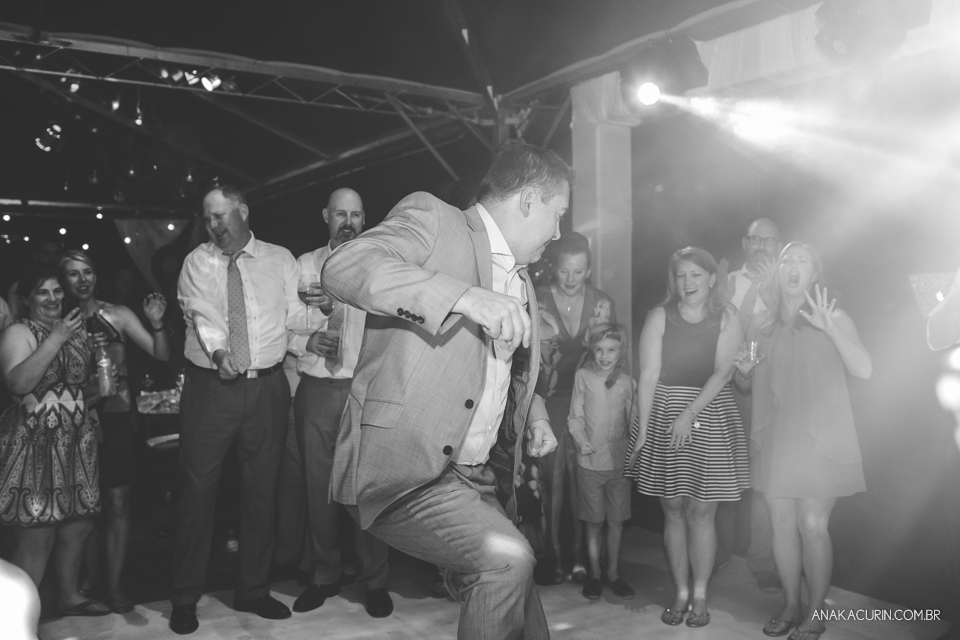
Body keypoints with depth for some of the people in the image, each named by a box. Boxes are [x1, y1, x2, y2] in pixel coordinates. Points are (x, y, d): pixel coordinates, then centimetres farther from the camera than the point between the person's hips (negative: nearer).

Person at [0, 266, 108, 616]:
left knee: (78, 525, 13)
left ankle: (69, 596, 30)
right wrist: (55, 339, -24)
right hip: (35, 444, -7)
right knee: (34, 539, -5)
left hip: (76, 442, 7)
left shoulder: (75, 328, 15)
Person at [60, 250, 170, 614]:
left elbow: (162, 356, -2)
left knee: (117, 504, 3)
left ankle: (114, 585, 13)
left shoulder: (117, 315, 1)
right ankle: (90, 582, 21)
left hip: (115, 417, 0)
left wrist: (157, 324, -19)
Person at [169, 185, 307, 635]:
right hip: (210, 387, -1)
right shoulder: (197, 262, 3)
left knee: (262, 490, 10)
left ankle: (253, 590, 25)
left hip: (267, 387, 2)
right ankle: (185, 598, 17)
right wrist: (218, 349, -30)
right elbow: (201, 312, -13)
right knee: (198, 490, 2)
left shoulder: (280, 260, 8)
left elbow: (295, 315, 4)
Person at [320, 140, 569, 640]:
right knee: (507, 558, -26)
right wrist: (463, 295, -32)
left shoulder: (521, 284, 19)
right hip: (407, 470, -8)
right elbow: (343, 267, -23)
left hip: (483, 479, 8)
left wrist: (535, 416, 12)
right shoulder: (432, 218, -5)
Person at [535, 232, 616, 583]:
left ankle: (579, 554, 14)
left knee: (581, 480, 2)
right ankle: (554, 556, 8)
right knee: (552, 480, -2)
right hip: (550, 403, -1)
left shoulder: (602, 303, 6)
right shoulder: (537, 301, 0)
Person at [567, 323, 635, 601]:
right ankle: (594, 573, 21)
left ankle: (612, 572, 23)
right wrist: (582, 441, -14)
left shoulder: (626, 382, 3)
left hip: (620, 461, 1)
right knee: (594, 522, 8)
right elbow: (575, 417, 1)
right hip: (591, 461, -1)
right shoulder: (583, 376, 0)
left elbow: (632, 420, 8)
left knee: (616, 521, 9)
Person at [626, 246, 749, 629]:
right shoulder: (659, 317, 0)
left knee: (701, 511, 1)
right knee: (673, 509, 6)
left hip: (710, 415, -1)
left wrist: (691, 413, -21)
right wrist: (643, 429, -11)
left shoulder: (727, 320, 0)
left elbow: (722, 372, -9)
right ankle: (681, 593, 19)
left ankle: (700, 596, 15)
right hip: (663, 415, 1)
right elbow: (649, 375, -5)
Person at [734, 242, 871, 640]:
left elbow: (864, 370, -15)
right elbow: (746, 384, 18)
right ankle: (790, 606, 24)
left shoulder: (833, 319, -1)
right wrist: (743, 370, -6)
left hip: (819, 440, -4)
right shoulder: (762, 324, 10)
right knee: (782, 525, 8)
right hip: (774, 440, 4)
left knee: (812, 526, -4)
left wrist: (830, 328, -27)